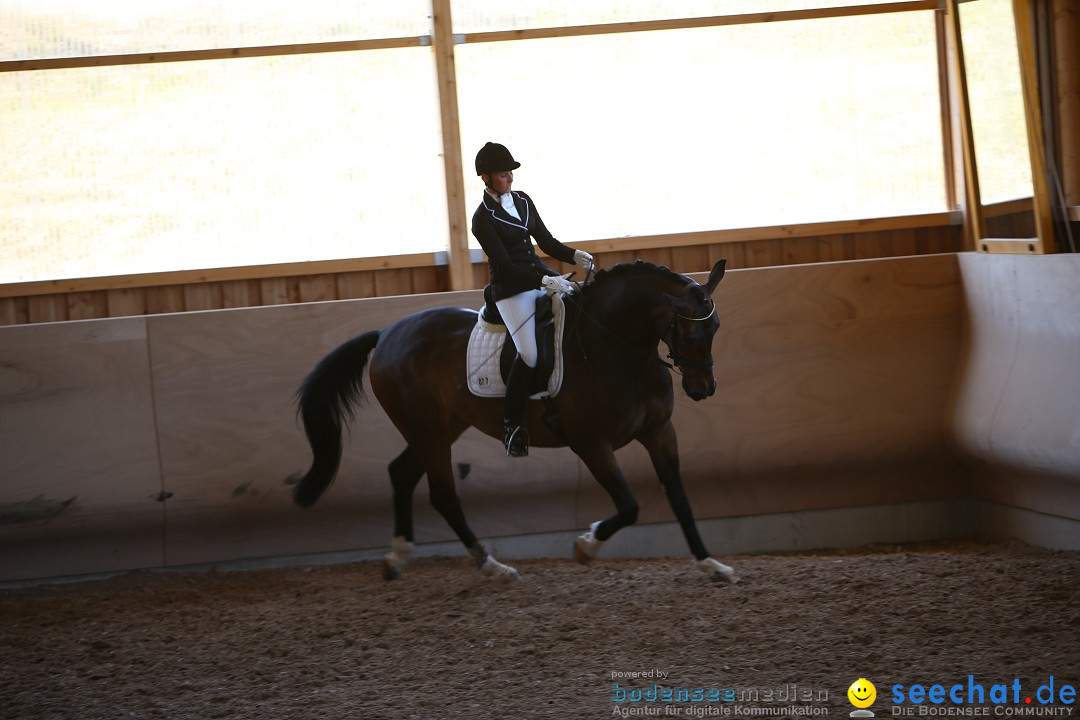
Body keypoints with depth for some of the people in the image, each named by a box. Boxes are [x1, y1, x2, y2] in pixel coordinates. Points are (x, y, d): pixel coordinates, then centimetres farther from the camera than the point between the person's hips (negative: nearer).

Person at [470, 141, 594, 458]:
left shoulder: (522, 200, 10)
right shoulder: (483, 219, -11)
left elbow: (546, 241, 12)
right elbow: (505, 266, -17)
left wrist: (575, 256, -6)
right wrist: (545, 283, -26)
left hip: (540, 276, 7)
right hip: (511, 288, -7)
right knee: (530, 356, -22)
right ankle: (511, 426, -5)